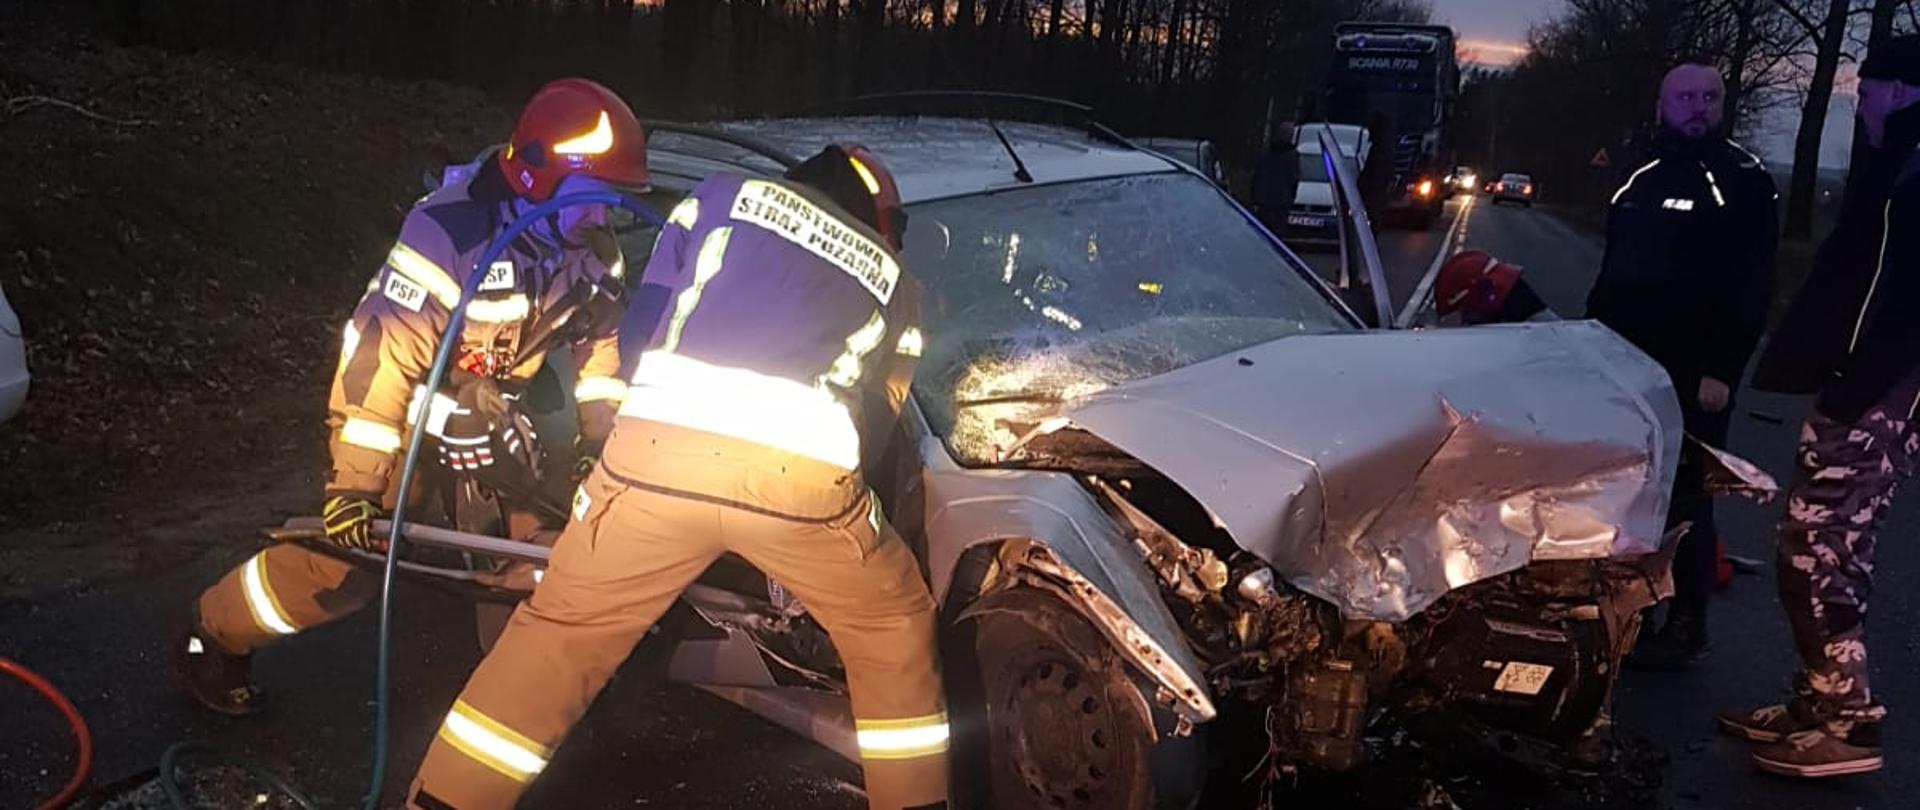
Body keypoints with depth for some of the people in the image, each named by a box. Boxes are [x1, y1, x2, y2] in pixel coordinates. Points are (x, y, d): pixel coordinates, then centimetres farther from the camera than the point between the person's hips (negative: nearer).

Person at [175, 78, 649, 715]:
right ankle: (213, 636, 11)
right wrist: (354, 484, -30)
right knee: (351, 552, -12)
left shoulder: (591, 249, -10)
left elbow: (599, 340, 3)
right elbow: (380, 356, -31)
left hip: (490, 404, 7)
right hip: (412, 402, -6)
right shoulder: (452, 232, -32)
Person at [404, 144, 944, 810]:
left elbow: (642, 323, 26)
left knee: (559, 632, 18)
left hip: (662, 452, 0)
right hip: (804, 477, 0)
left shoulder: (726, 196, 28)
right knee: (894, 626, 25)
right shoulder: (893, 278, 30)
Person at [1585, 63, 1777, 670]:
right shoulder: (1640, 177, 15)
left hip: (1693, 376, -6)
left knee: (1683, 499, -2)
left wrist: (1722, 370, -17)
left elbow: (1751, 288, -10)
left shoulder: (1743, 180, -4)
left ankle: (1686, 627, 7)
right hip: (1627, 367, 6)